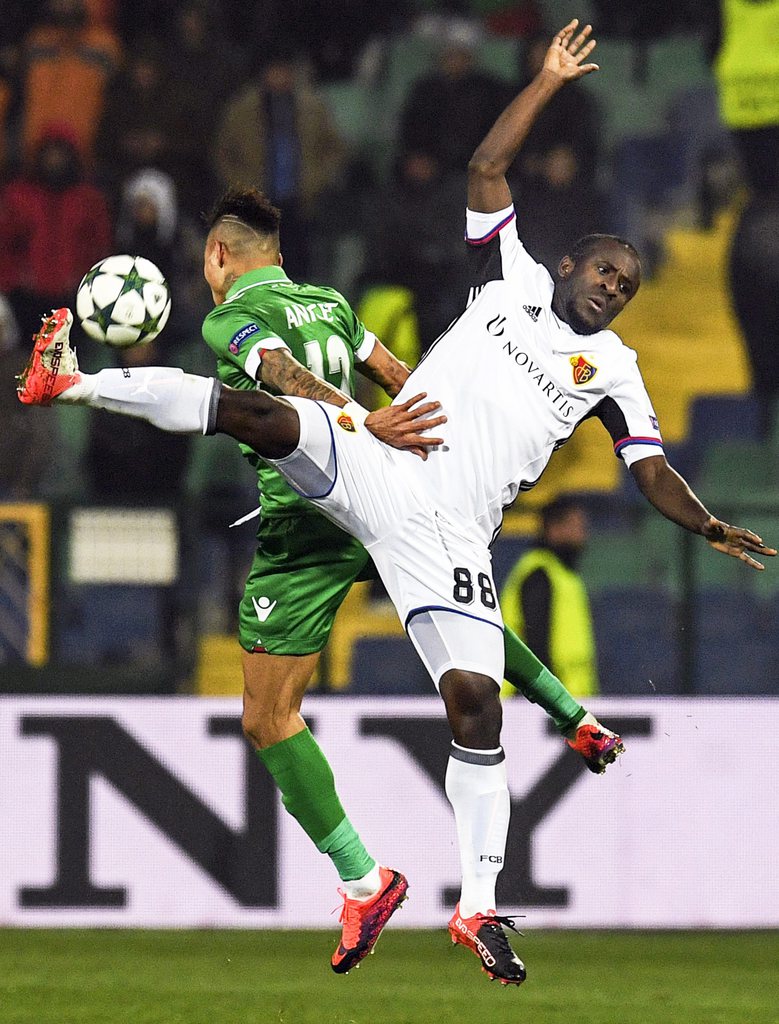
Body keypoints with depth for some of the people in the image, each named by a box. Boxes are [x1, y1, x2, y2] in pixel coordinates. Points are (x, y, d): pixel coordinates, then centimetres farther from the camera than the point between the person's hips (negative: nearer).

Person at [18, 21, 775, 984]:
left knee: (474, 698, -12)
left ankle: (479, 907, -8)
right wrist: (549, 81, 7)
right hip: (368, 463, 0)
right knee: (262, 414, -25)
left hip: (449, 533, 0)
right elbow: (485, 171, 10)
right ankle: (73, 380, -10)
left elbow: (652, 472, 14)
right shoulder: (513, 280, 15)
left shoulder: (612, 367, 18)